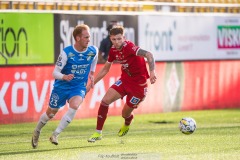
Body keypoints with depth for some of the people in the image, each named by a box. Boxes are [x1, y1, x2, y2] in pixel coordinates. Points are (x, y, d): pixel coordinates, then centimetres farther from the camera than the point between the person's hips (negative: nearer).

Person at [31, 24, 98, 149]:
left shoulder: (93, 51, -12)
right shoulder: (66, 53, -21)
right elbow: (55, 72, -19)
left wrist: (91, 74, 14)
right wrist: (64, 77, -38)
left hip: (79, 87, 1)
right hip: (62, 86, -1)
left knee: (74, 106, -29)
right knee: (51, 113, 12)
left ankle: (55, 135, -19)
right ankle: (36, 132, 42)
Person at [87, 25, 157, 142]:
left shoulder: (129, 47, -24)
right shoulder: (113, 51, -1)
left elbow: (148, 55, -36)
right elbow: (105, 69, 13)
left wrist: (152, 72, -50)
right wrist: (91, 84, 14)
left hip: (138, 84, -6)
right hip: (124, 80, 6)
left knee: (125, 114, 4)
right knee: (105, 100, -13)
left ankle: (127, 124, 45)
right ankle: (98, 133, -2)